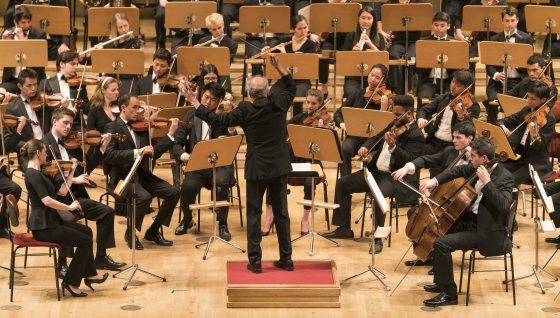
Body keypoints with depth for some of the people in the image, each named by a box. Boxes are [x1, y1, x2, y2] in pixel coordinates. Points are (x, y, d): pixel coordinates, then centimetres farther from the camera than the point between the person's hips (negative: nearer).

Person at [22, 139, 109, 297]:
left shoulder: (38, 173, 13)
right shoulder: (33, 174, -19)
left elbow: (62, 191, 13)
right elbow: (47, 200, -29)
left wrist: (72, 171, 15)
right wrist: (69, 207, -19)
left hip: (49, 221, 11)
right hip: (43, 227, -11)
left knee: (86, 231, 19)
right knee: (85, 241, -6)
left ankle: (90, 274, 23)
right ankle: (71, 282, 1)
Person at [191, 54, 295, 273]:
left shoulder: (245, 111, -12)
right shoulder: (278, 105, -4)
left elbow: (217, 119, -5)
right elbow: (291, 88, 17)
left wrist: (194, 103, 3)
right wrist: (278, 66, 16)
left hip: (256, 169, -3)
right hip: (279, 167, 3)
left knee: (254, 214, 6)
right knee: (281, 213, 11)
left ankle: (255, 261, 3)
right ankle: (286, 259, 14)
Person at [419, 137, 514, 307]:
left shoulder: (504, 177, -21)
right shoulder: (478, 168, 2)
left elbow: (503, 205, -34)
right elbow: (459, 170, 19)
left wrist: (487, 182, -33)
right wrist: (436, 180, 6)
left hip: (486, 231, -10)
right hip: (470, 219, 10)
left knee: (441, 243, -21)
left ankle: (449, 293, -10)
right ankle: (441, 282, 30)